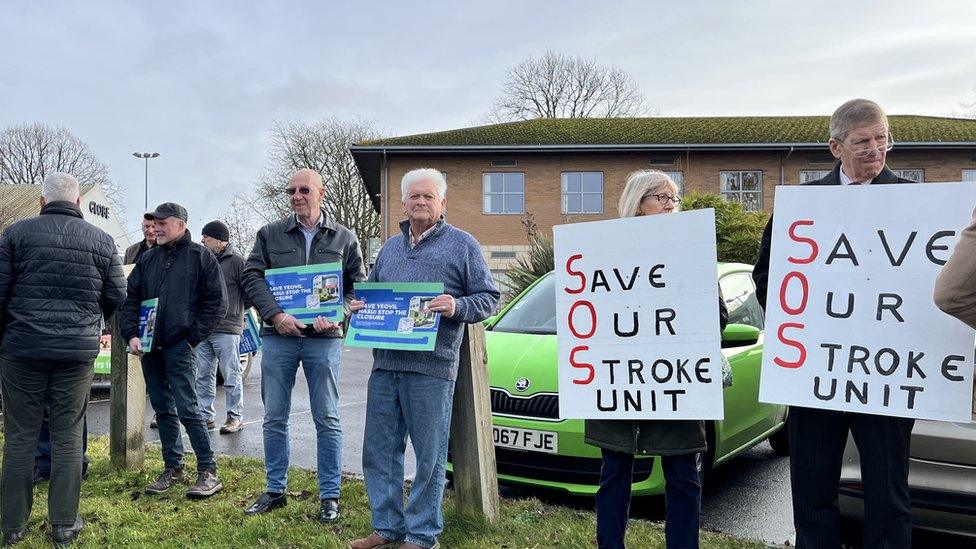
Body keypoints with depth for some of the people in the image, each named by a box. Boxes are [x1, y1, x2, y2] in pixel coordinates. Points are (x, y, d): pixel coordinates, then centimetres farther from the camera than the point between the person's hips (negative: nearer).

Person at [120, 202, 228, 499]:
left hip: (179, 346, -6)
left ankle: (208, 471, -2)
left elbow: (217, 302, -4)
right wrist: (131, 334, -2)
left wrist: (193, 336, -10)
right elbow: (130, 298, 13)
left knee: (187, 408, -9)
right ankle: (173, 467, 21)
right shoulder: (148, 258, 15)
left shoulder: (200, 256, -1)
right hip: (148, 346, 6)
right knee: (162, 408, 11)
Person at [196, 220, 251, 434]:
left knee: (231, 376, 0)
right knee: (203, 376, 10)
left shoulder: (236, 261, -7)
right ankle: (206, 415, 19)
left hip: (226, 329, -7)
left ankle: (235, 416, 9)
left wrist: (235, 310, 1)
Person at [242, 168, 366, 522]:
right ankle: (275, 491, 22)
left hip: (323, 338, -1)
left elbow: (358, 286, 6)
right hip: (278, 337, 2)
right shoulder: (269, 234, 8)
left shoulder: (345, 238, 7)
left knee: (327, 420, 2)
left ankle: (329, 496, 12)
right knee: (274, 418, 8)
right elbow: (252, 277, 0)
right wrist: (276, 315, -15)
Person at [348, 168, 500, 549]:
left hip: (432, 366, -6)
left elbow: (488, 298, 1)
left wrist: (457, 307, -18)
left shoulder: (461, 244, 5)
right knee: (379, 450, 10)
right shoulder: (390, 248, 20)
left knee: (429, 456, 1)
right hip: (385, 364, 6)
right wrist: (359, 306, 6)